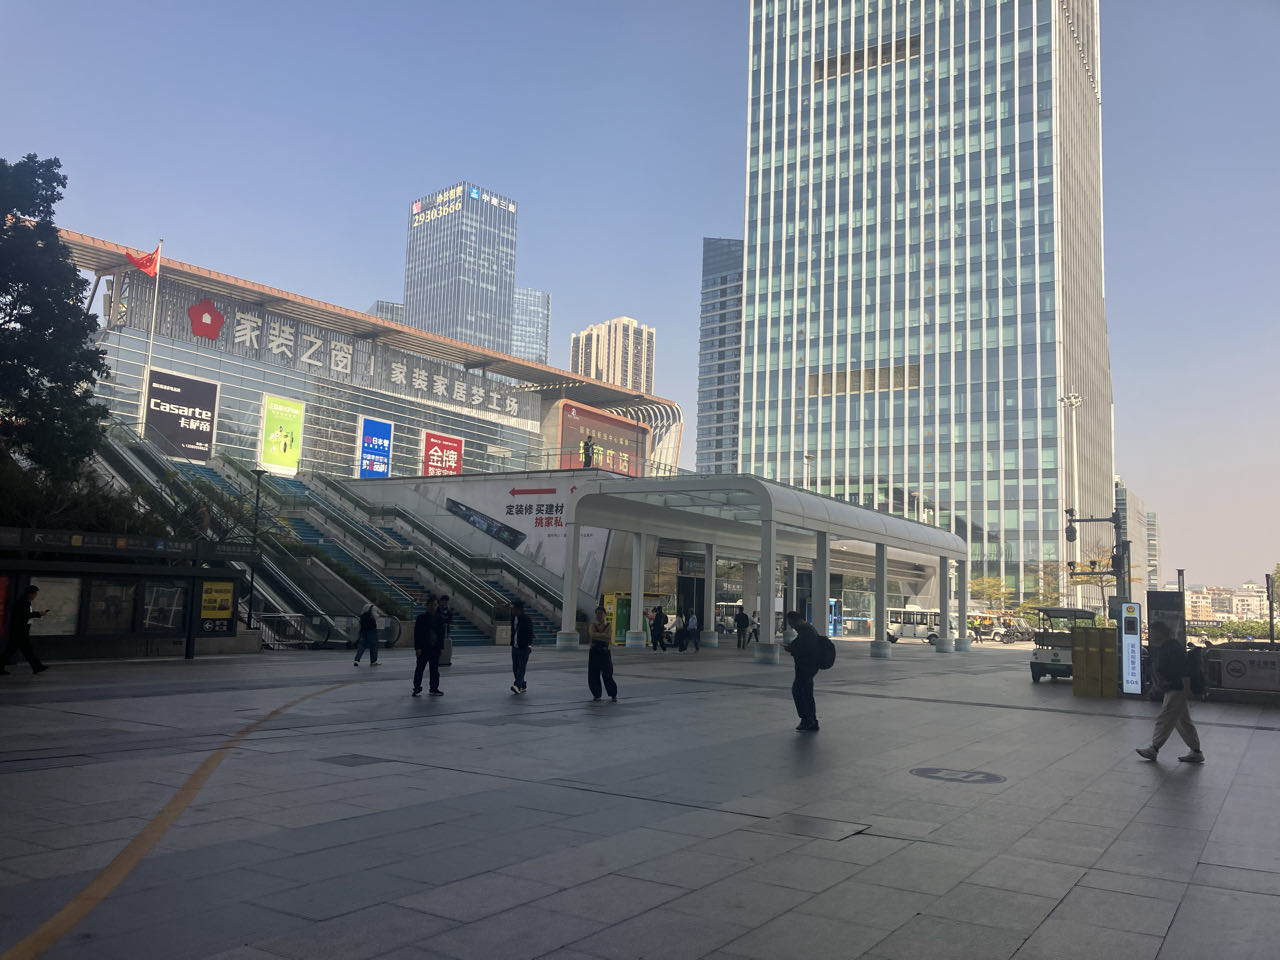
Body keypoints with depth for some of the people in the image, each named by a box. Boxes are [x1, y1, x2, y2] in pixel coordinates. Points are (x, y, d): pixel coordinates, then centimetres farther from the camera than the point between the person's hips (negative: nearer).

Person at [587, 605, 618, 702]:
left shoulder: (609, 625, 3)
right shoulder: (593, 624, 7)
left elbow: (608, 637, -14)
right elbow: (592, 634, -13)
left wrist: (597, 635, -12)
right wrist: (603, 635, -15)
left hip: (605, 652, -2)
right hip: (594, 652, 2)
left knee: (607, 675, -4)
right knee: (593, 675, 0)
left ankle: (613, 695, 13)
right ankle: (596, 695, 16)